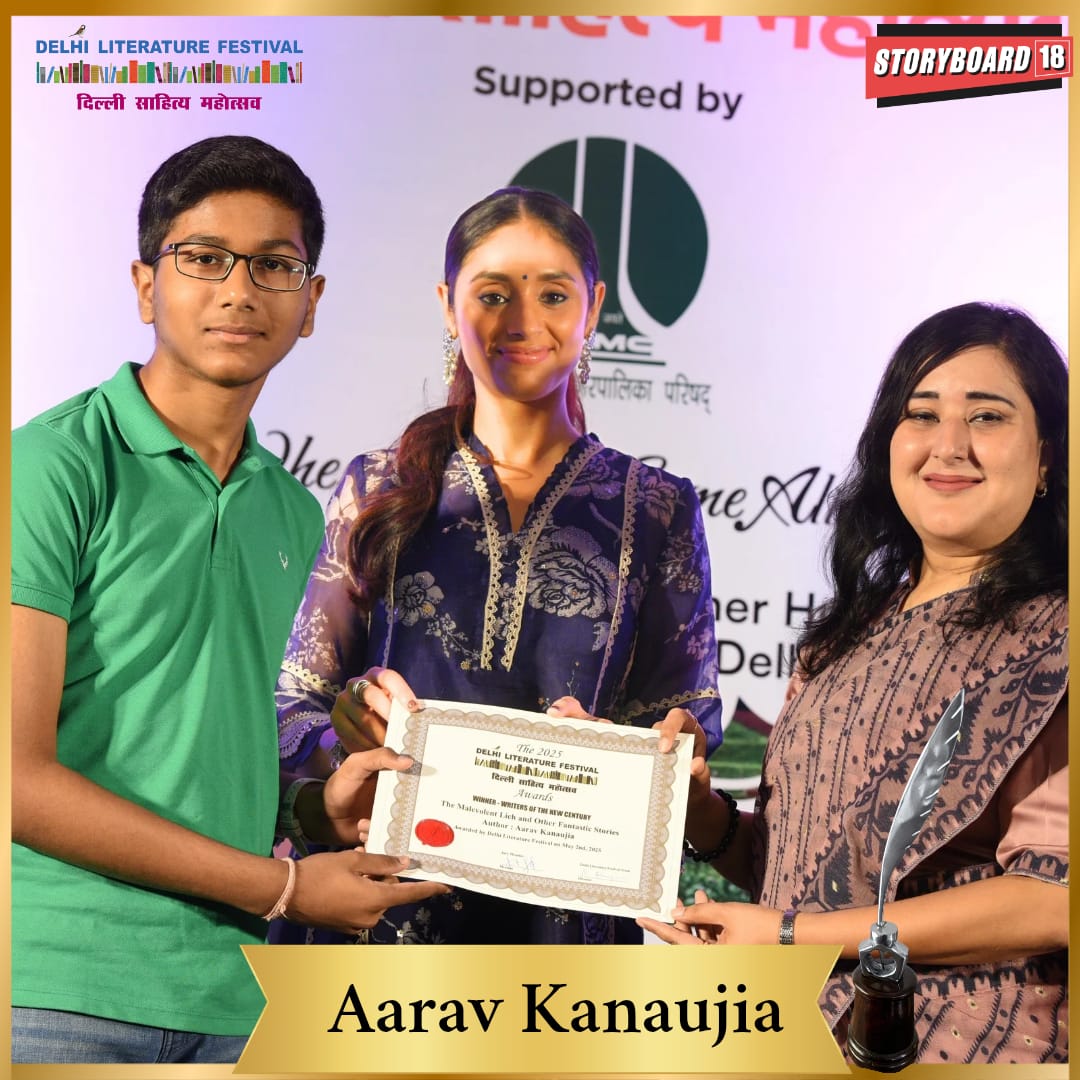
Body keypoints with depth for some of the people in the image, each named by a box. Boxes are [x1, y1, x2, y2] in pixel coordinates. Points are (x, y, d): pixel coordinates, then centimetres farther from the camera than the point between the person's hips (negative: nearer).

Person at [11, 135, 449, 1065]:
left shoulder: (294, 512, 10)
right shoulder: (57, 465, -10)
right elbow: (19, 775, -15)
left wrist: (314, 805, -1)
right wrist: (282, 886, -11)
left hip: (233, 995, 6)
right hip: (62, 987, -5)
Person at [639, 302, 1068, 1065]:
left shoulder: (1053, 638, -12)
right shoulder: (851, 634, 5)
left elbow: (1054, 897, -19)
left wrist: (788, 935, -17)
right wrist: (696, 809, -8)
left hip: (967, 1047, -5)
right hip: (794, 1032, 6)